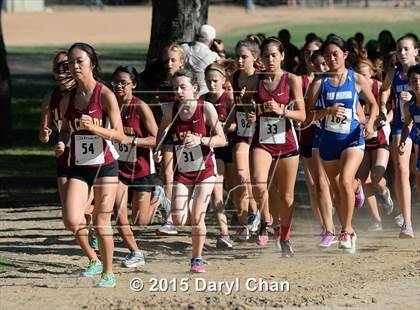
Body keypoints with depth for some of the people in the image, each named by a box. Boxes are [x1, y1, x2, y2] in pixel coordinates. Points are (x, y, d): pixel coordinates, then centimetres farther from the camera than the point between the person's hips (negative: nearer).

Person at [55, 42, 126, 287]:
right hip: (78, 166, 4)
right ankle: (94, 260, 13)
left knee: (101, 223, 0)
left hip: (105, 166, -4)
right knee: (72, 221, -12)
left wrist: (94, 128, -29)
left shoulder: (105, 95, -10)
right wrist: (62, 143, -4)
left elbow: (120, 135, -13)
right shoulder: (68, 96, 4)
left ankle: (109, 273, 19)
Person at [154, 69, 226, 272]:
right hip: (181, 172, 2)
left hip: (204, 171, -2)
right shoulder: (170, 109, -6)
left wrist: (200, 140, -27)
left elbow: (221, 140, -11)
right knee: (178, 220, -10)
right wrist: (158, 148, 2)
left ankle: (197, 259, 13)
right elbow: (163, 128, 18)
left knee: (196, 218, -7)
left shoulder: (206, 108, -14)